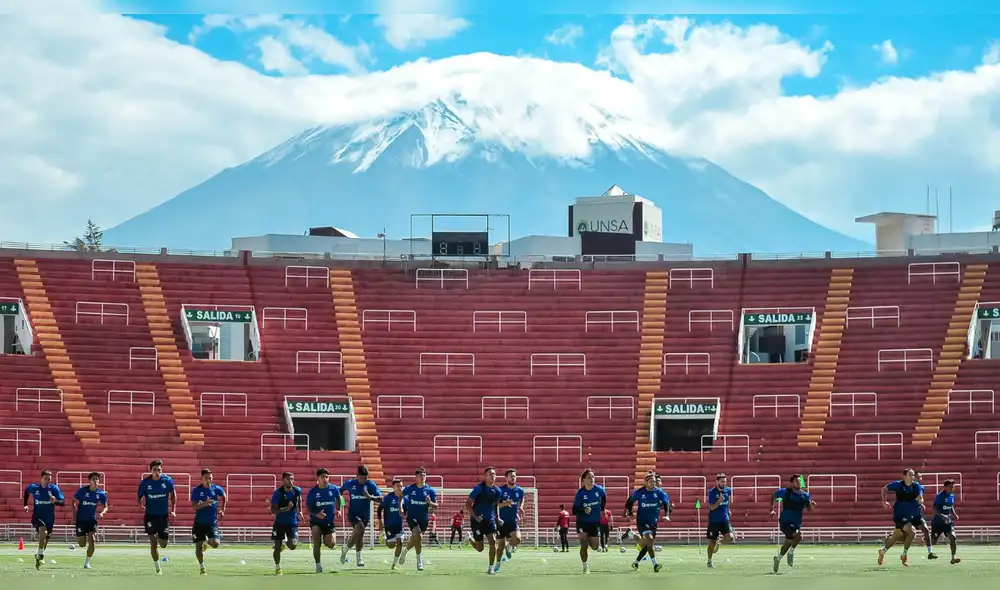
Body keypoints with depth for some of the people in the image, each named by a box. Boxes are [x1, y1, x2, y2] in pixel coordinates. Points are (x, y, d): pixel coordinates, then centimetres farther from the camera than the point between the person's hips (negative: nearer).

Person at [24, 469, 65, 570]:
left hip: (49, 519, 2)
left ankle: (38, 556, 43)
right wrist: (25, 505, 17)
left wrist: (55, 501, -36)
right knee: (43, 531, -32)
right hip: (37, 517, -2)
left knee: (45, 541, 14)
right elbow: (26, 491, 20)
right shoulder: (34, 487, -5)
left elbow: (63, 502, -15)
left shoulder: (54, 488, -8)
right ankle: (40, 555, -23)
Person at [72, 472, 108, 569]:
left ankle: (87, 563, -7)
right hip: (81, 520, -1)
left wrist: (102, 513, -18)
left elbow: (105, 506, 4)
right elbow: (74, 502, 1)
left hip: (92, 520, 1)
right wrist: (74, 514, -6)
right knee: (82, 544, -2)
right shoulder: (82, 490, -9)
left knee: (91, 540, -17)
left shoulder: (101, 494, -3)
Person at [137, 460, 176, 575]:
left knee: (163, 545, 5)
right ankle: (158, 569, 1)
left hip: (163, 515, 1)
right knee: (153, 543, -9)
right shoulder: (145, 482, -8)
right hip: (150, 515, -1)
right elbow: (139, 496, 4)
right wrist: (141, 506, -17)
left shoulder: (167, 480, -6)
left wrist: (173, 510, 3)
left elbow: (173, 493, 10)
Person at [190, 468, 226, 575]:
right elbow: (194, 506, -13)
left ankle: (207, 541, 21)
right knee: (198, 547, 1)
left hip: (212, 522, 0)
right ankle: (202, 566, 23)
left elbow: (224, 497, 20)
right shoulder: (196, 490, -6)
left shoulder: (216, 489, -1)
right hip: (199, 522, 0)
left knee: (215, 544, -16)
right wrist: (204, 504, -29)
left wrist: (223, 510, 11)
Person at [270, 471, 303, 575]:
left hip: (293, 522, 2)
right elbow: (273, 510, -20)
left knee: (292, 546, -13)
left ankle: (286, 542, 25)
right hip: (279, 523, -2)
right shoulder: (278, 493, -15)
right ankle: (277, 567, 18)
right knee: (277, 547, -2)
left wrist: (300, 511, 17)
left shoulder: (297, 490, -5)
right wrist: (285, 509, -35)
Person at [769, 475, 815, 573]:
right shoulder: (785, 492, -6)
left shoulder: (805, 495, 2)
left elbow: (809, 509, 2)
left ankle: (778, 558, 38)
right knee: (798, 536, -28)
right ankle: (791, 553, -5)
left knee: (788, 544, 11)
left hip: (797, 524, 5)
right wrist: (772, 510, 0)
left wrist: (812, 505, -21)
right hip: (785, 522, -5)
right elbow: (773, 497, 9)